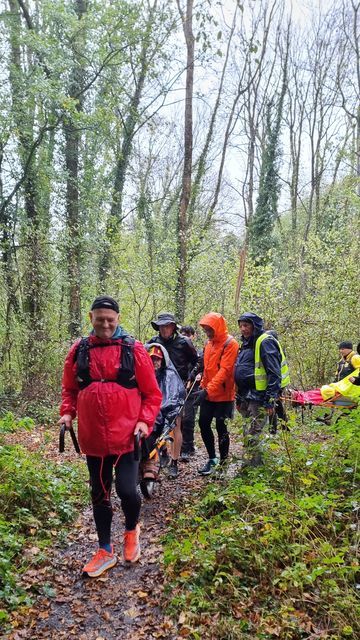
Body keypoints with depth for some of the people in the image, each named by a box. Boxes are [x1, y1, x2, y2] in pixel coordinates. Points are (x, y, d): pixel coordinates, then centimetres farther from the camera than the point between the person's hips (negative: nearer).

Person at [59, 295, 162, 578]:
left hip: (126, 437, -3)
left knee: (127, 491, -7)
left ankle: (132, 531, 28)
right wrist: (67, 412, -4)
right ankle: (106, 551, 33)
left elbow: (152, 393, -1)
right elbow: (70, 389, 12)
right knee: (99, 494, 13)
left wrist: (145, 421, -13)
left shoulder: (134, 349, -5)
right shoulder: (79, 350, 2)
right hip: (93, 438, 3)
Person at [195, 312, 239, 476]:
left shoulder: (230, 344, -13)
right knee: (203, 424, 7)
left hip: (223, 395, -7)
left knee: (221, 427, 1)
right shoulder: (209, 343, 11)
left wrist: (208, 389, -27)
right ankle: (212, 458, 21)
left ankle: (223, 461, 17)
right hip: (208, 393, 7)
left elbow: (225, 370, -21)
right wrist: (203, 387, 12)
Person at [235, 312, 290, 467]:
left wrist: (271, 400, -21)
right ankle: (256, 466, 26)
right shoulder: (246, 344, 16)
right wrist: (239, 399, 22)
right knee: (249, 434, 15)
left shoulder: (265, 342, -12)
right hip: (247, 397, 9)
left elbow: (274, 373, -18)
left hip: (260, 398, -9)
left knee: (251, 436, -9)